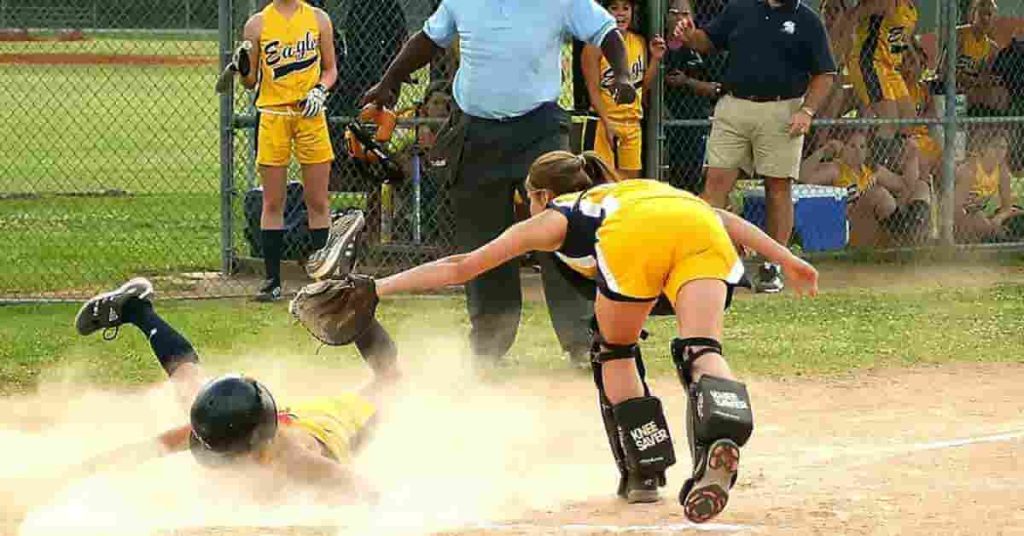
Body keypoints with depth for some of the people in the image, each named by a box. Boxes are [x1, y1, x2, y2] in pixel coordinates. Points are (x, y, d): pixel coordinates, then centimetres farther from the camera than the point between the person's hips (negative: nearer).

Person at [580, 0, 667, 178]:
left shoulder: (640, 42, 8)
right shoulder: (596, 46, -9)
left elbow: (644, 85, 14)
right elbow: (593, 89, -12)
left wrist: (655, 58, -1)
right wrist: (607, 123, -20)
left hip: (632, 123, 6)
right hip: (604, 123, -6)